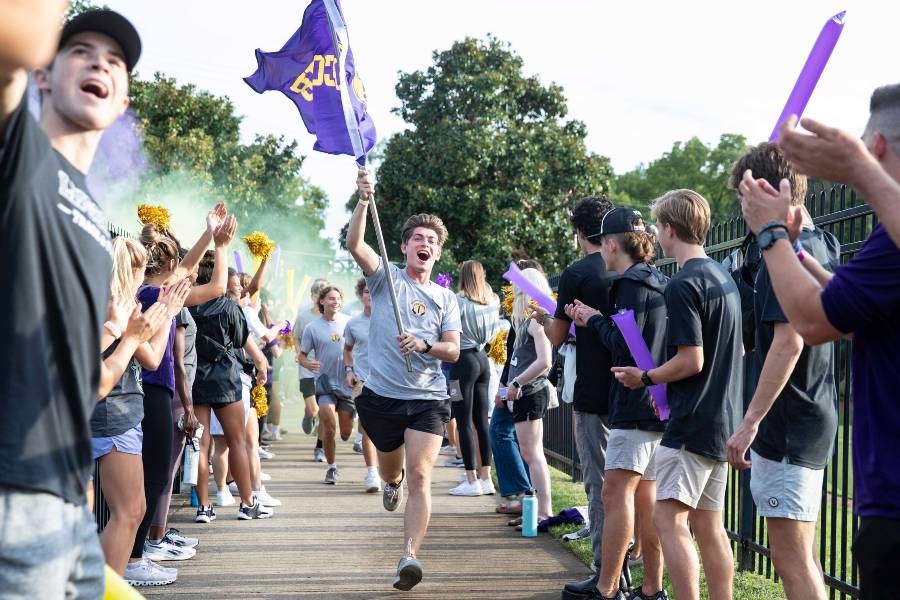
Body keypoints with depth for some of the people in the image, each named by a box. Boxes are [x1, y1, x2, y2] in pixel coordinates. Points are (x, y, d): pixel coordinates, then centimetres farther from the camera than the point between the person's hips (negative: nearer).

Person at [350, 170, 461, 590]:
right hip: (381, 396, 0)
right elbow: (354, 244, -14)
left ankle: (409, 556, -21)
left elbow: (453, 351, 3)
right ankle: (391, 483, 58)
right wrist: (363, 201, -27)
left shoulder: (445, 298, 9)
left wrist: (424, 345, -18)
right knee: (391, 466, 20)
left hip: (427, 399, 0)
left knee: (420, 475, -15)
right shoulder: (386, 278, 4)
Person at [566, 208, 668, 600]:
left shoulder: (632, 282, -10)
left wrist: (595, 319, -2)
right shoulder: (657, 282, 19)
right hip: (657, 404, 10)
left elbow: (624, 346, -17)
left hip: (636, 404, -10)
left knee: (616, 494, -12)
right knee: (644, 497, 12)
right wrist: (593, 321, 13)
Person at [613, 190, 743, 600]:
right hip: (723, 420, 9)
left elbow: (691, 360, -19)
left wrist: (646, 377, -5)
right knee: (708, 525, 12)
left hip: (692, 422, -9)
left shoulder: (683, 286, -15)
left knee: (669, 519, -7)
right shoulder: (724, 277, 14)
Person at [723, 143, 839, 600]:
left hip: (787, 426, -10)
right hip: (816, 418, 10)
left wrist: (750, 422, -23)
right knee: (803, 555, 17)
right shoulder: (825, 245, 10)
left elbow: (788, 342, -24)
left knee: (791, 559, -7)